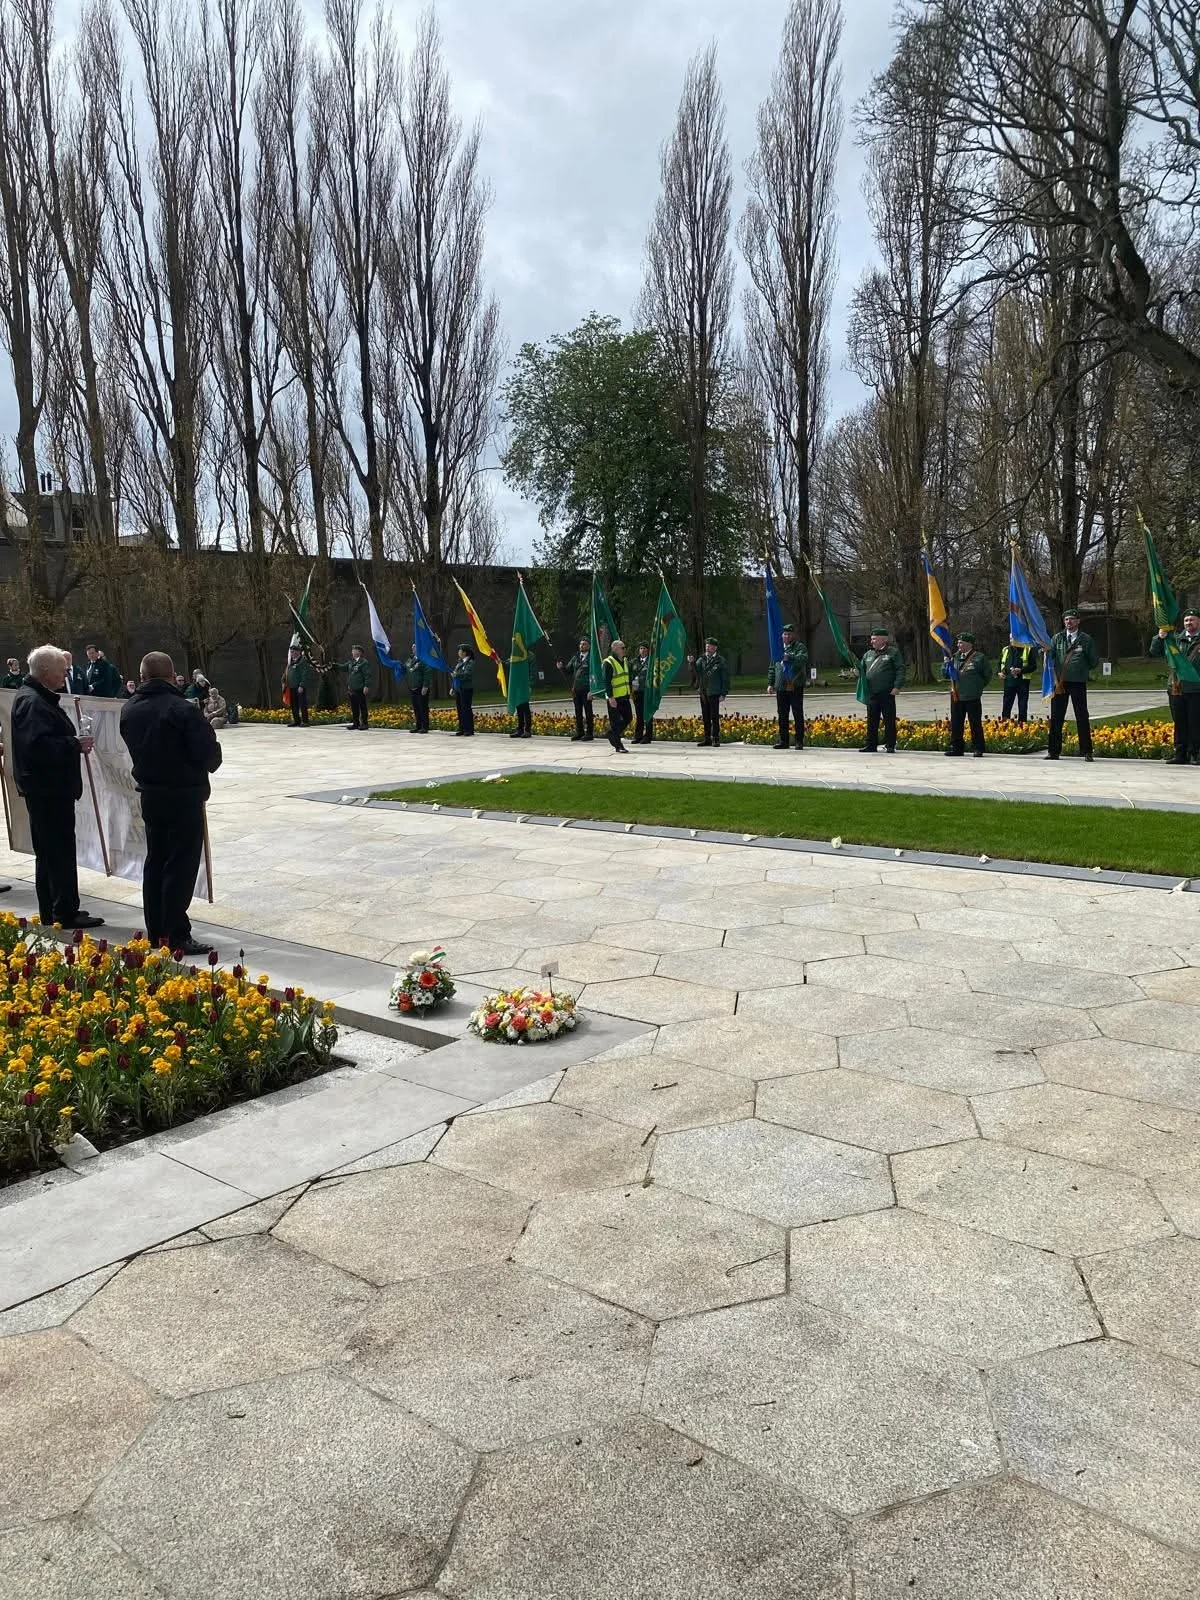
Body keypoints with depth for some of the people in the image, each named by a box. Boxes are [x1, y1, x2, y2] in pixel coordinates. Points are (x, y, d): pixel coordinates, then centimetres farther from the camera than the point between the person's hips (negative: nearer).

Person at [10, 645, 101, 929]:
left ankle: (52, 911, 25)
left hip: (50, 788, 11)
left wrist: (75, 743, 6)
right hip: (47, 789, -11)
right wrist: (76, 745, -20)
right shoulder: (32, 702, -17)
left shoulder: (42, 697, 16)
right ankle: (65, 913, 1)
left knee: (50, 852, 16)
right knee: (60, 852, -5)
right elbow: (38, 745, -27)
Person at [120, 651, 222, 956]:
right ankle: (175, 937, -1)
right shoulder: (180, 709, -19)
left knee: (155, 861, 15)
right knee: (181, 865, -2)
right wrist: (202, 766, 4)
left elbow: (135, 747, 11)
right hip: (184, 796, -7)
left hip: (149, 794, 7)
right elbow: (210, 752, -17)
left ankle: (155, 932, 22)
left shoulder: (129, 710, 2)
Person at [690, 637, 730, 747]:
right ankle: (707, 738, 15)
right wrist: (692, 663, -18)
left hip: (714, 693, -5)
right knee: (705, 717, 9)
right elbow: (696, 672, 0)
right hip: (703, 692, 5)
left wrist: (723, 693, -8)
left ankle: (716, 739, 1)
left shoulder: (720, 661, -2)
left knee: (715, 717, -3)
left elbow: (725, 678, -3)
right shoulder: (701, 659, 11)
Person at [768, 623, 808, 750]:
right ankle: (783, 740, 13)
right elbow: (772, 667, 21)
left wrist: (789, 657, -28)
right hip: (781, 687, 5)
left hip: (796, 687, -5)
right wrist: (770, 683, 15)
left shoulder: (800, 647, 2)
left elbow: (803, 660, -17)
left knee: (798, 715, -2)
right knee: (782, 715, 7)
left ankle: (799, 741, 1)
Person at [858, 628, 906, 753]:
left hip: (887, 693, -5)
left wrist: (897, 686, -14)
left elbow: (900, 670, -6)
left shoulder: (893, 652, 0)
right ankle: (871, 745, 14)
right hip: (872, 693, 5)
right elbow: (863, 670, 24)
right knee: (872, 721, 8)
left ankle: (890, 746, 6)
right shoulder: (867, 654, 16)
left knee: (889, 720, 1)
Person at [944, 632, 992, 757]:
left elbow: (987, 675, 5)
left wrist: (978, 687, 1)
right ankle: (956, 747, 15)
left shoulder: (979, 657, -2)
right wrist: (947, 664, -2)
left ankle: (978, 748, 8)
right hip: (956, 696, 5)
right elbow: (945, 674, 17)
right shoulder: (956, 657, 12)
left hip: (972, 698, -5)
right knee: (955, 724, 7)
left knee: (975, 723, 1)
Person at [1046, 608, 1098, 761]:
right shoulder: (1057, 638, 9)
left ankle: (1086, 752, 6)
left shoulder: (1086, 639, 4)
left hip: (1078, 684, -2)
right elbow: (1048, 656, 0)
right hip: (1060, 683, 2)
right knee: (1056, 718, 4)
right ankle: (1054, 751, 10)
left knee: (1082, 717, 1)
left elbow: (1094, 661, 8)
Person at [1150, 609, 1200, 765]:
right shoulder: (1176, 640, 14)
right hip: (1176, 689, 4)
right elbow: (1154, 651, 14)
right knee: (1179, 723, 8)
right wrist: (1159, 638, -3)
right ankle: (1181, 754, 13)